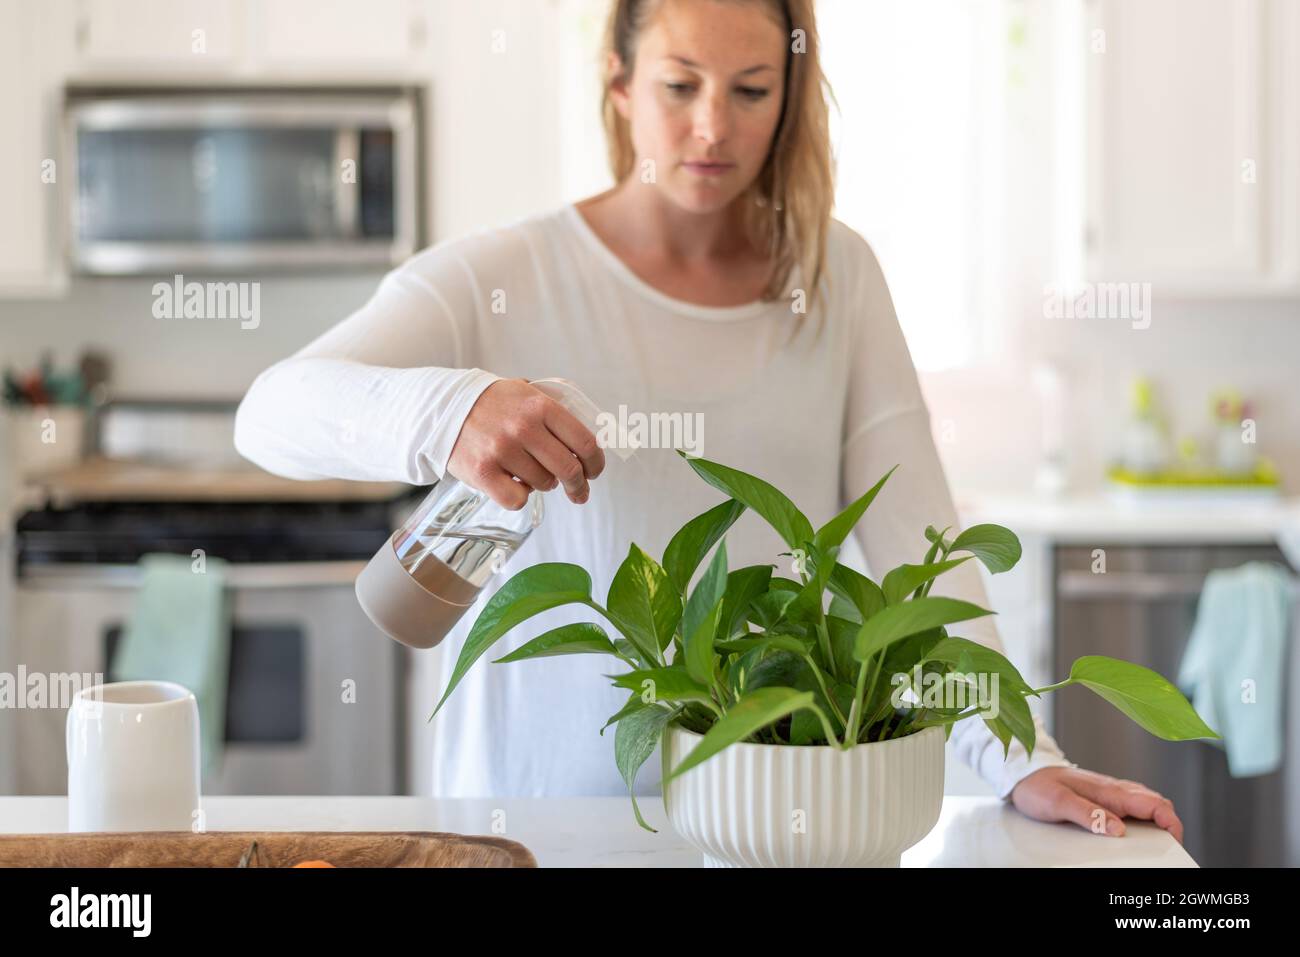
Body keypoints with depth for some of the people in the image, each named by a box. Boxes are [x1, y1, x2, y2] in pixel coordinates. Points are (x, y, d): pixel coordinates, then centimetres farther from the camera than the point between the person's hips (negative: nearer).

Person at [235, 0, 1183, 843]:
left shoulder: (836, 273, 5)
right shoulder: (499, 279, -4)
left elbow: (912, 535, -1)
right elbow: (272, 413, -15)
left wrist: (1020, 757, -14)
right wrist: (447, 409, -35)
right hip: (540, 796, -2)